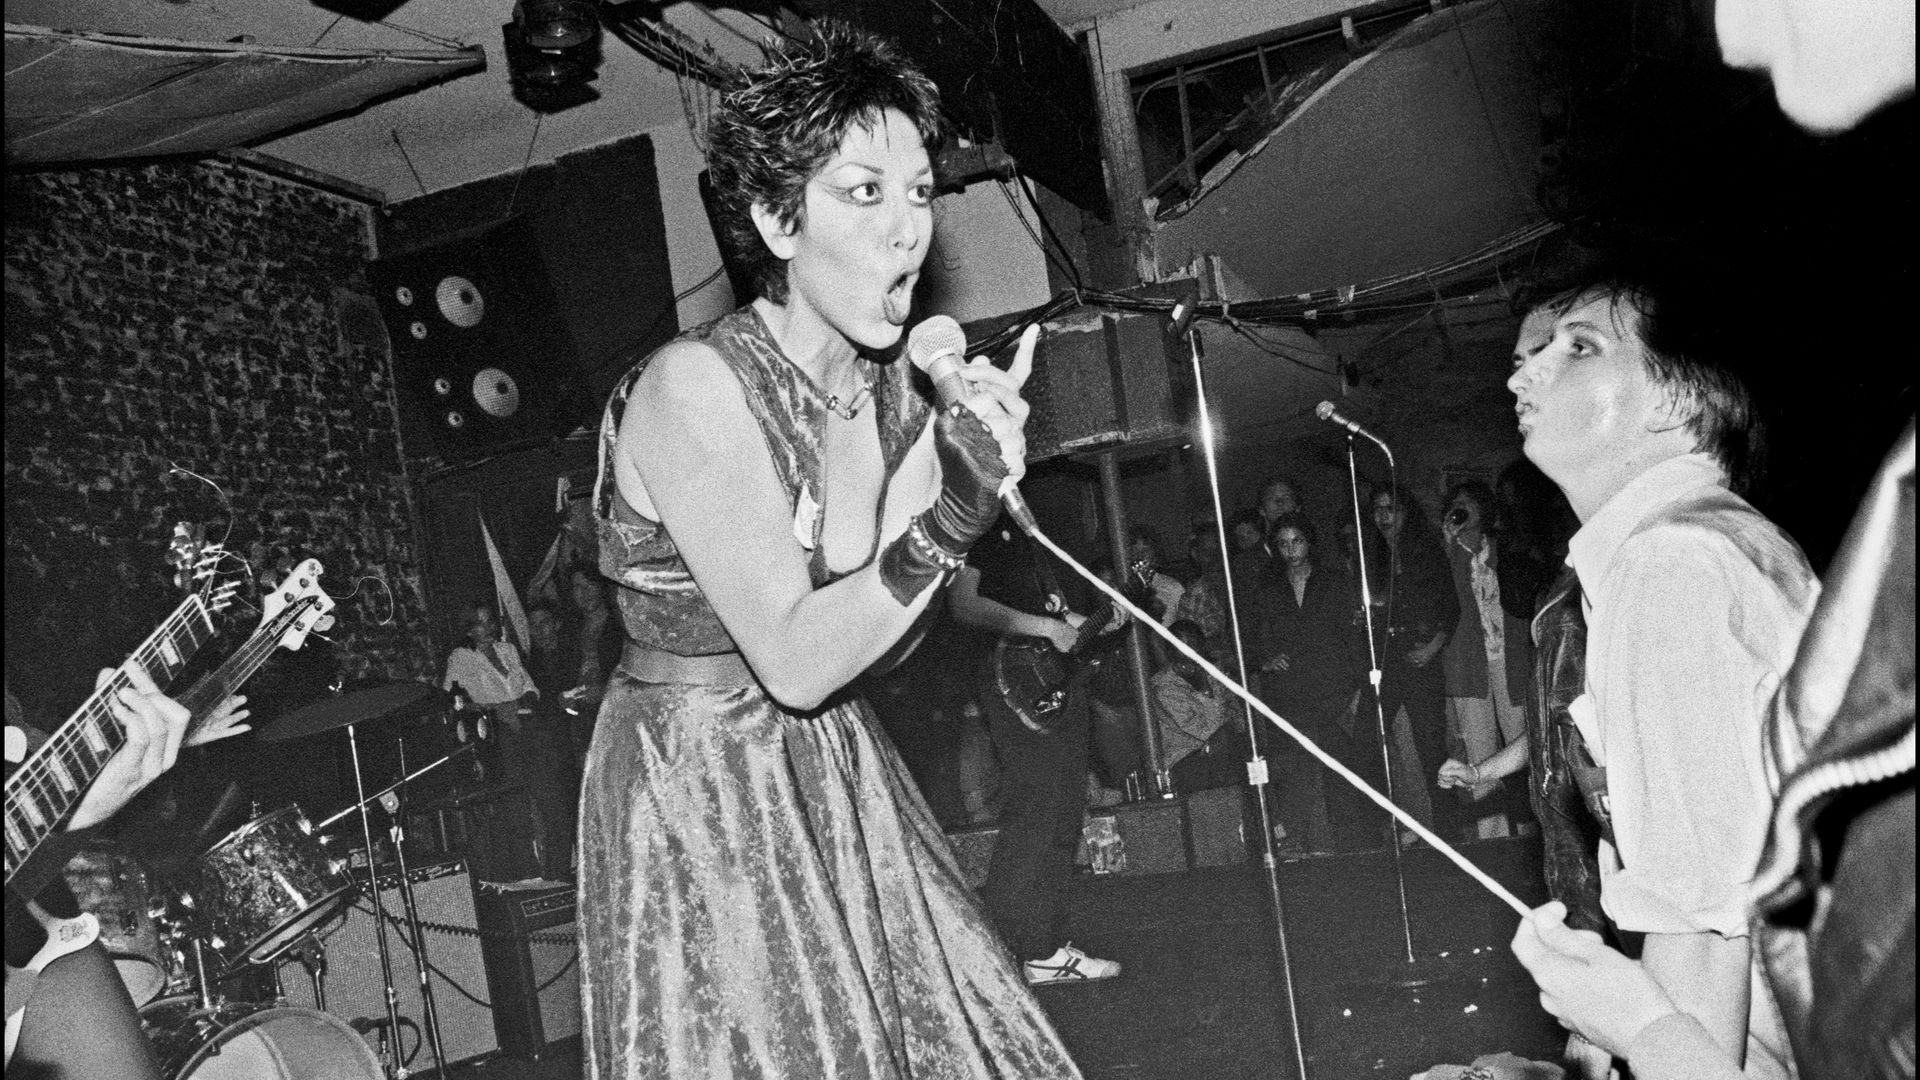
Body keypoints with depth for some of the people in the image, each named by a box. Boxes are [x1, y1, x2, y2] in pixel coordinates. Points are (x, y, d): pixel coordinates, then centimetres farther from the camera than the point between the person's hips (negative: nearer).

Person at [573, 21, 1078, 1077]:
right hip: (693, 795, -6)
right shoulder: (693, 386, -23)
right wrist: (946, 522, -35)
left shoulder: (887, 393, -2)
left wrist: (975, 463, -10)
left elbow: (877, 630, 0)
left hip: (837, 772, 7)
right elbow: (794, 661, -25)